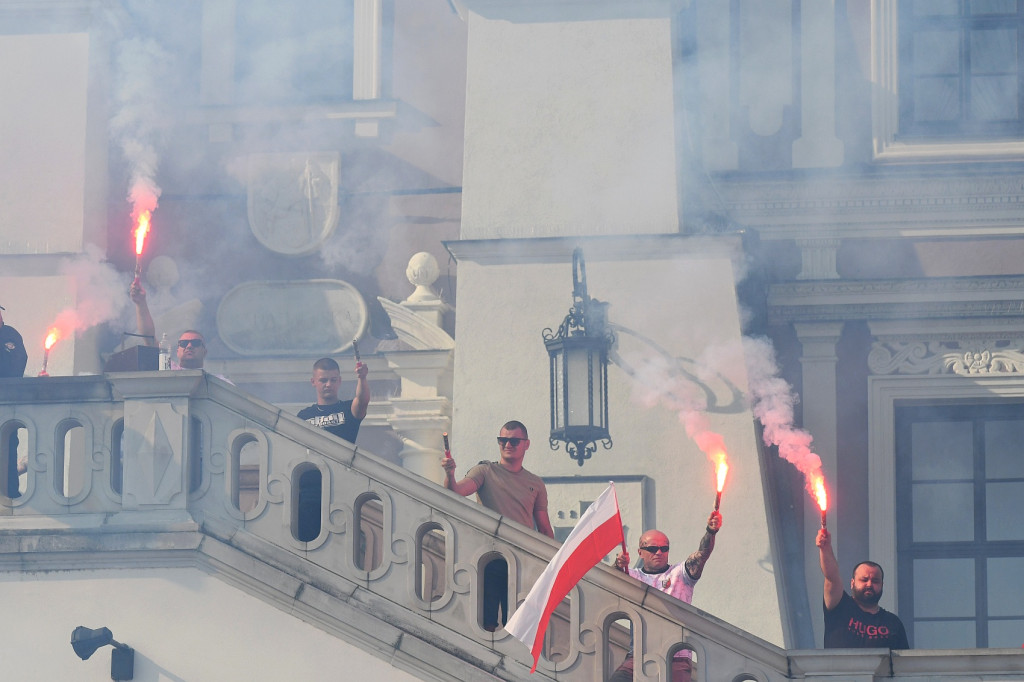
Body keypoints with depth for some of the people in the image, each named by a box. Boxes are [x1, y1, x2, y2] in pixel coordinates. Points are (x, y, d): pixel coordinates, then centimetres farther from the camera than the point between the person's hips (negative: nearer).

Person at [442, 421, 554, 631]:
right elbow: (456, 492, -8)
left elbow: (545, 529, 19)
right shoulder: (485, 472, 9)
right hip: (491, 558, -3)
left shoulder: (535, 484, 17)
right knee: (487, 622, -10)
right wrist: (450, 475, -30)